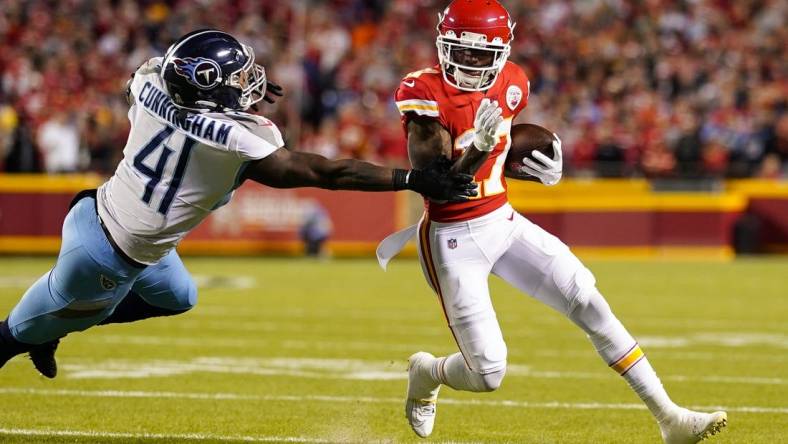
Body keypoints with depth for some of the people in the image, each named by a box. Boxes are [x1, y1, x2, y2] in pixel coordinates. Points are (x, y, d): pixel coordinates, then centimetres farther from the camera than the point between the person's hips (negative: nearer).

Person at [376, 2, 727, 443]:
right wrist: (477, 149, -37)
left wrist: (545, 170, -3)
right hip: (454, 240, -6)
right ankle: (426, 373, 30)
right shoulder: (425, 93, -20)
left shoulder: (510, 84, 0)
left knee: (590, 303, -5)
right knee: (488, 375, -7)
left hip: (502, 221, 6)